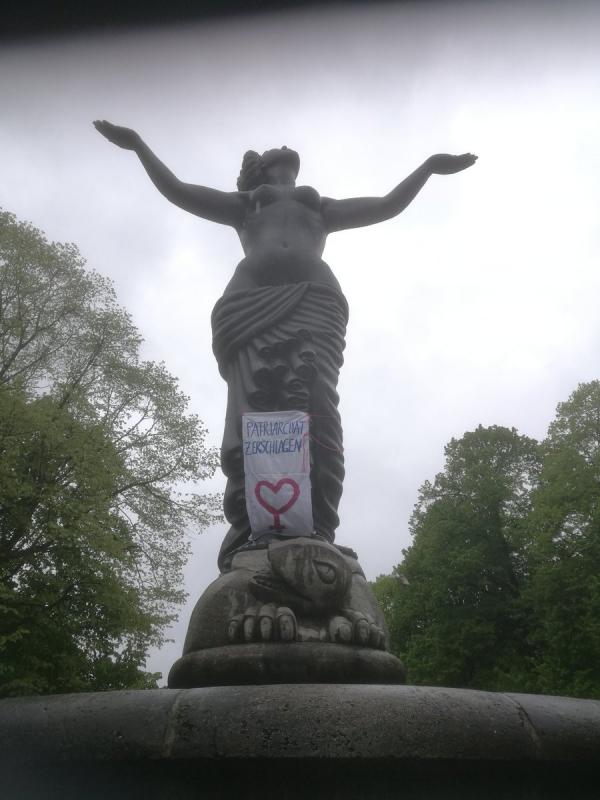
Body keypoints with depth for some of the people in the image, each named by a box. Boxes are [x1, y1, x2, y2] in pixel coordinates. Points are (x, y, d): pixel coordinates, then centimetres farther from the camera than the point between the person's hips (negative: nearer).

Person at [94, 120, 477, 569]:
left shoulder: (321, 207, 43)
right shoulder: (244, 204, 39)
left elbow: (388, 206, 40)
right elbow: (177, 191, 36)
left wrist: (428, 167, 40)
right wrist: (139, 146, 36)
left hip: (315, 301, 1)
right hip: (252, 302, 0)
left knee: (314, 415, -25)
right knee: (253, 412, -26)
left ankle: (315, 536, -38)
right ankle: (250, 536, -36)